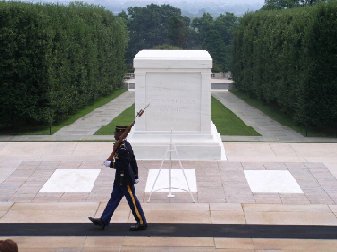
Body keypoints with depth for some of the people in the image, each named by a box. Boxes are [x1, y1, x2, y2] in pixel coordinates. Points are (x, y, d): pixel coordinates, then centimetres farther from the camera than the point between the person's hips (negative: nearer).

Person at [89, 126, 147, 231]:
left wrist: (110, 164, -16)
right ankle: (103, 220, 22)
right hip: (120, 180, 11)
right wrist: (135, 176, 20)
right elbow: (133, 161, 14)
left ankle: (141, 222, 10)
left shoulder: (123, 148, -23)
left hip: (126, 181, -11)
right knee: (114, 198, 14)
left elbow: (124, 165, -27)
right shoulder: (125, 145, 9)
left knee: (132, 201, 0)